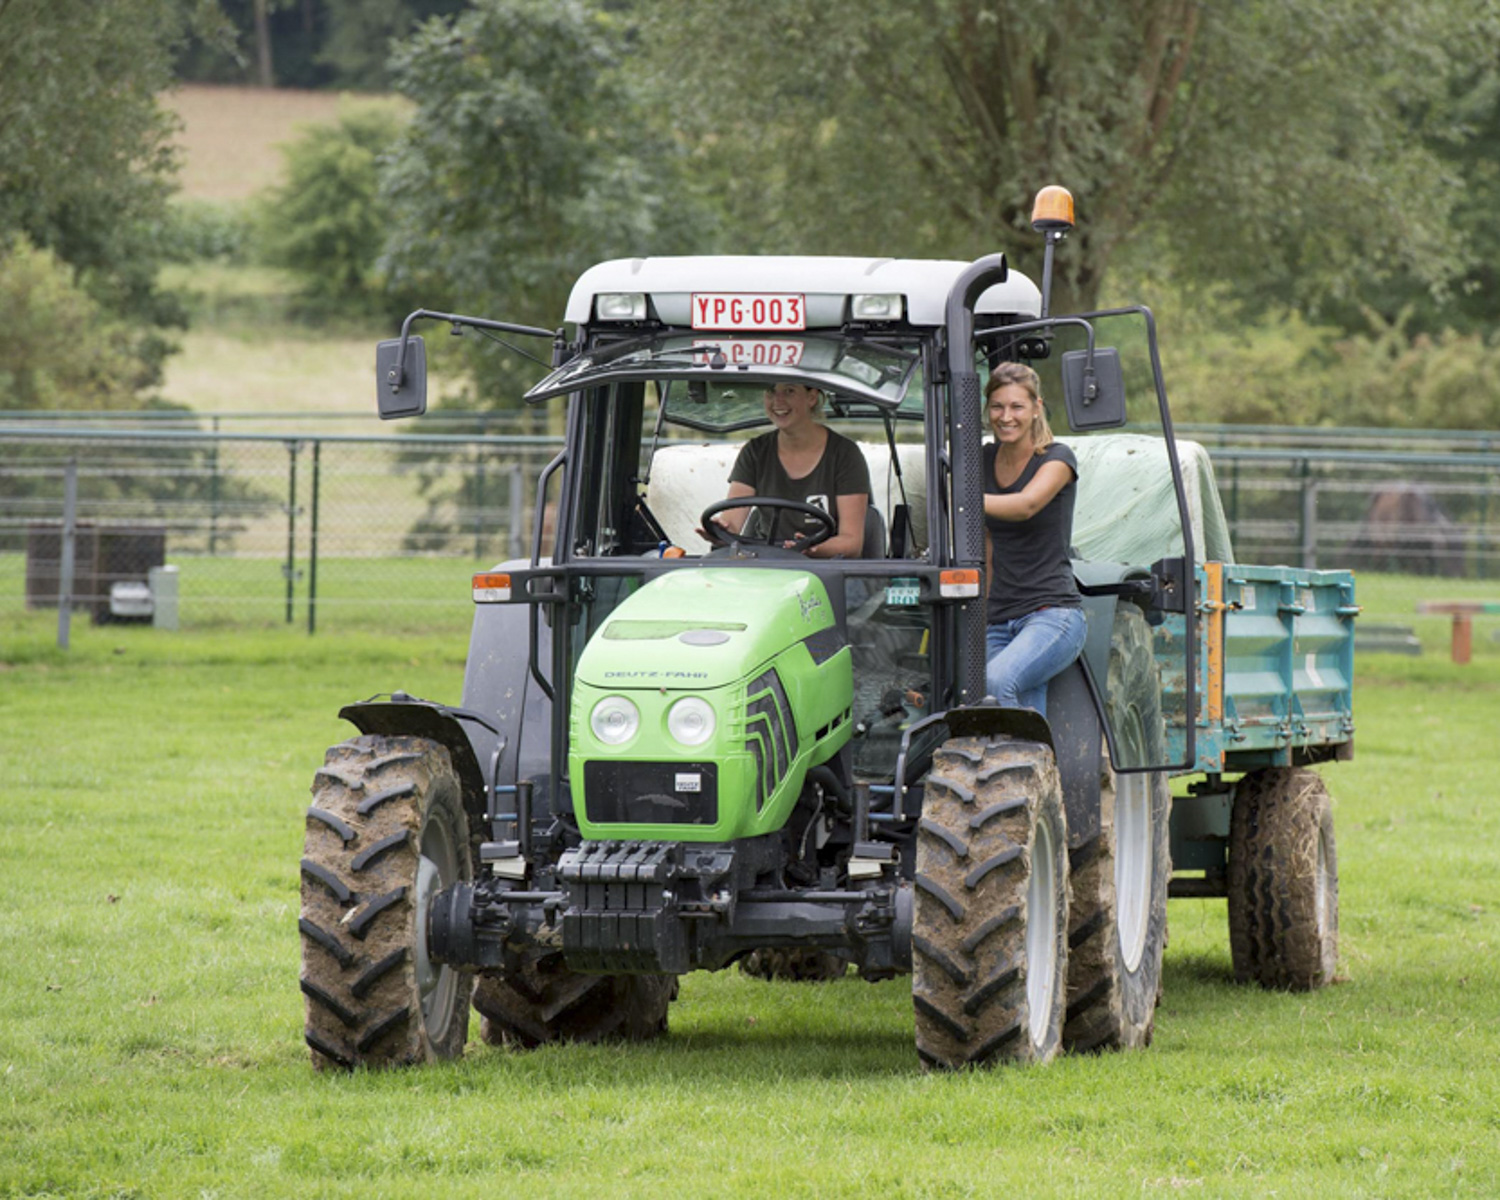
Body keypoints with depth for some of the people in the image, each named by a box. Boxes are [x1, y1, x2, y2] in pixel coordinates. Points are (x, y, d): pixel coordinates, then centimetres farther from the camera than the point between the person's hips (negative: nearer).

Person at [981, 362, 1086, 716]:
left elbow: (1026, 505, -26)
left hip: (1053, 613, -6)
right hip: (999, 620, 6)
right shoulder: (985, 461, 12)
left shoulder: (1057, 459, -5)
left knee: (996, 682, -32)